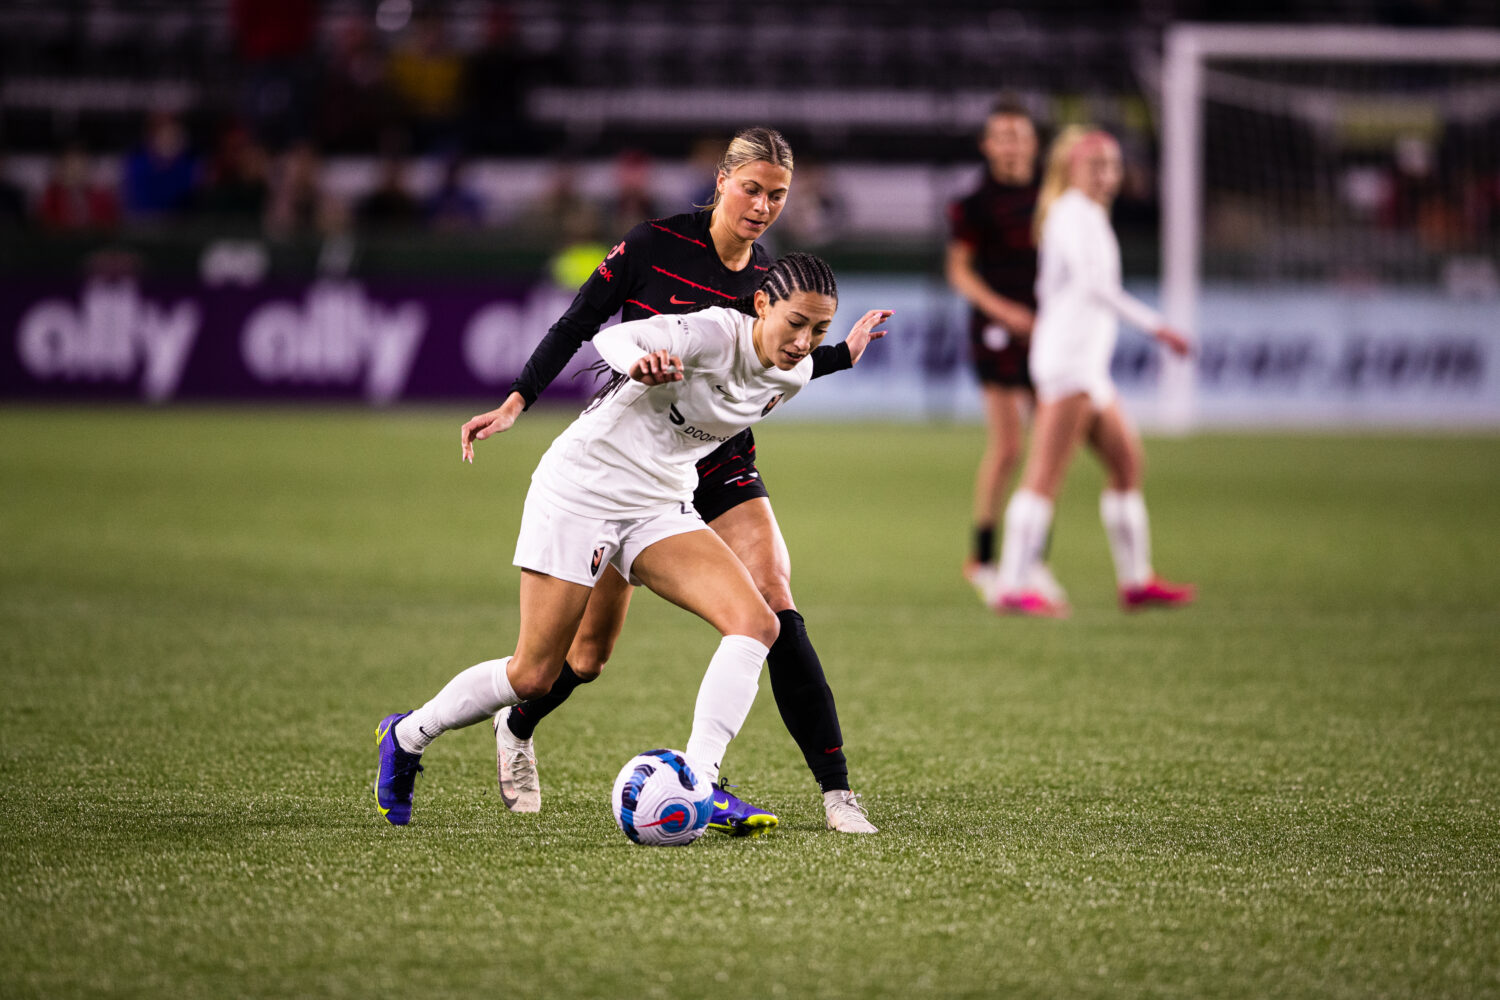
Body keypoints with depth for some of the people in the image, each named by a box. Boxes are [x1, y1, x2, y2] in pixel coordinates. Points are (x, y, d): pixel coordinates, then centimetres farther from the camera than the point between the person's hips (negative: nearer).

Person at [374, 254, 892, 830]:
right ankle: (406, 736, 25)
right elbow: (612, 337, -38)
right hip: (582, 486, -7)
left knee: (756, 623, -18)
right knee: (533, 676, -1)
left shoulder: (795, 374, -1)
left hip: (661, 506, 7)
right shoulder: (717, 333, -24)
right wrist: (638, 364, -54)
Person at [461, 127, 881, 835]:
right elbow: (575, 326, -9)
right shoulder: (655, 246, -12)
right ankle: (514, 731, 37)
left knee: (776, 612, -18)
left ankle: (836, 791, -17)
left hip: (722, 466, 3)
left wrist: (842, 355, 6)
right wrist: (517, 402, -18)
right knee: (591, 650, 4)